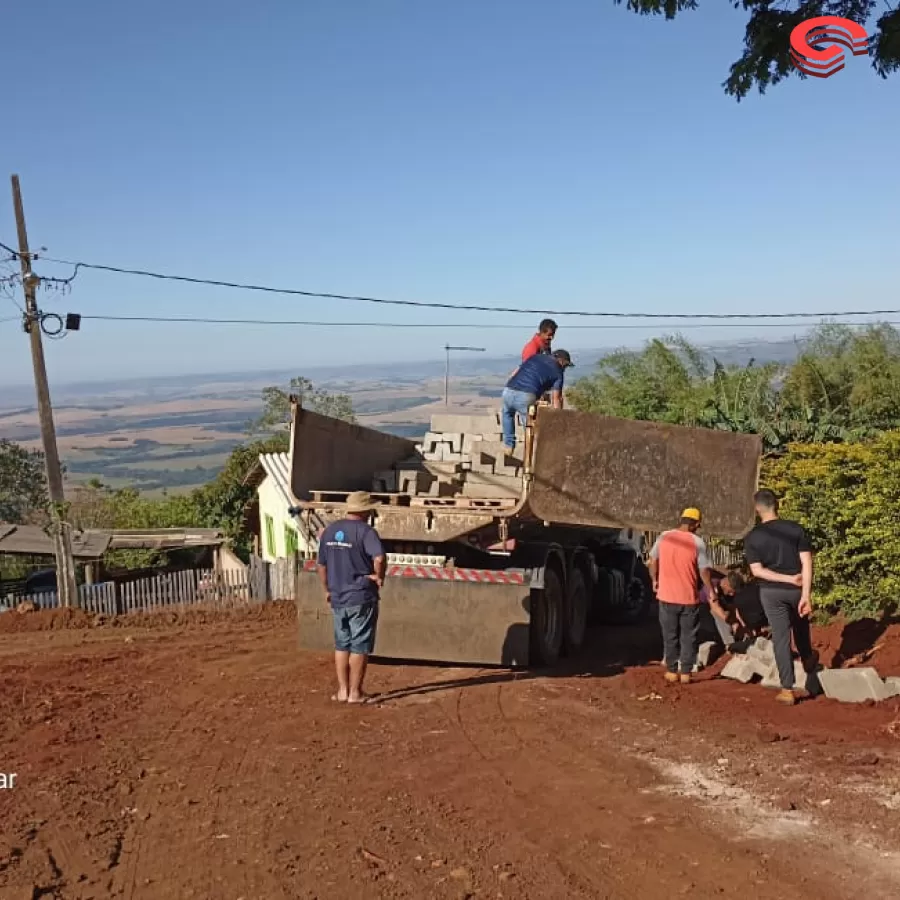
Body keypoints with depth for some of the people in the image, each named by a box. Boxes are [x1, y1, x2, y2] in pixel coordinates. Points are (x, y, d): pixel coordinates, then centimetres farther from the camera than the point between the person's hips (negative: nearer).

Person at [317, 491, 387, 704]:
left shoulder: (329, 531, 7)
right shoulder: (365, 531, -14)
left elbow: (321, 564, 14)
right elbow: (379, 558, -31)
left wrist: (326, 590, 24)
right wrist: (379, 577, -14)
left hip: (338, 598, 6)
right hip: (361, 598, -6)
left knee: (342, 645, 16)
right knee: (359, 646, 4)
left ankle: (343, 690, 21)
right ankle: (355, 692, 10)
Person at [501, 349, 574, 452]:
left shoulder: (536, 357, 26)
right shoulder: (558, 372, 14)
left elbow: (514, 374, 23)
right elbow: (556, 399, 8)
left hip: (508, 391, 5)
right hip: (526, 397, -5)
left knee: (507, 413, 35)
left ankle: (509, 444, 34)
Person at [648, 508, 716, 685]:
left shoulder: (664, 537, -2)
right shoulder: (697, 541, -9)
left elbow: (653, 562, 5)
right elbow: (704, 570, -7)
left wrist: (655, 580, 21)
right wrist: (711, 590, 7)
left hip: (667, 596, 2)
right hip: (689, 598, -2)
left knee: (670, 635, 14)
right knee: (689, 636, 10)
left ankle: (671, 671, 18)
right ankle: (686, 673, 11)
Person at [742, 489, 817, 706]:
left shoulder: (752, 537, -7)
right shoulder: (796, 529, -6)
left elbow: (757, 571, -12)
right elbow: (807, 563, -12)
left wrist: (788, 579, -11)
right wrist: (806, 595, -13)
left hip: (771, 592, -1)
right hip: (797, 590, 2)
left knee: (780, 638, 4)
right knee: (801, 626, 29)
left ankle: (787, 690, 5)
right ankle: (808, 660, 55)